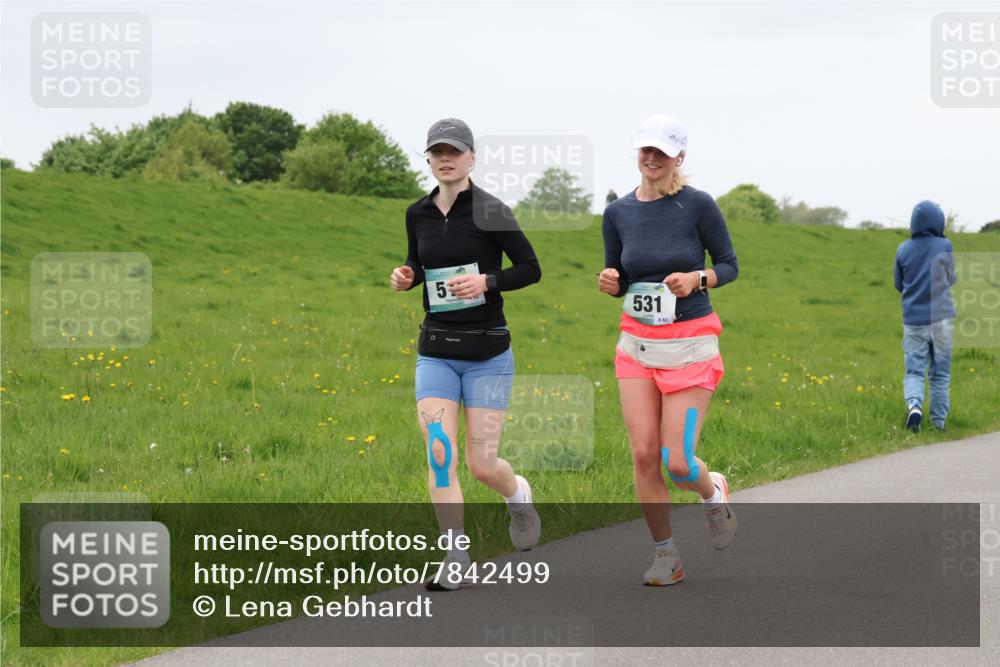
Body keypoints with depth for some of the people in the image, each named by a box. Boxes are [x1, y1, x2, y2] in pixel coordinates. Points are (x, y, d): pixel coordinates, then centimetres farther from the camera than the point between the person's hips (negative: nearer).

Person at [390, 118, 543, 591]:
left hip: (487, 353, -3)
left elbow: (531, 268, -6)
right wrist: (405, 277, -2)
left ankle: (518, 494, 34)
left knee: (482, 465, -1)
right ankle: (455, 557, -2)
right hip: (435, 352, 4)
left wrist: (486, 281, -21)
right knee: (439, 454, -11)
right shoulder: (418, 214, 4)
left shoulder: (490, 211, -10)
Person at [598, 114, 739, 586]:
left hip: (690, 346, -4)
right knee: (644, 453, -4)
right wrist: (609, 281, -9)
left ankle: (714, 492, 28)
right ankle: (665, 554, 11)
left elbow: (730, 266, 0)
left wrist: (697, 279, -19)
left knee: (677, 462, -9)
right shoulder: (618, 214, 3)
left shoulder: (697, 205, -8)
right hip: (636, 345, 4)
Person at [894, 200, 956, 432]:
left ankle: (914, 405, -23)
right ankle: (939, 421, 15)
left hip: (913, 320, 1)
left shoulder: (903, 249, -1)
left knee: (914, 371, 3)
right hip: (940, 318, -1)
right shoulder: (944, 247, -7)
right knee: (940, 373, 10)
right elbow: (951, 279, 6)